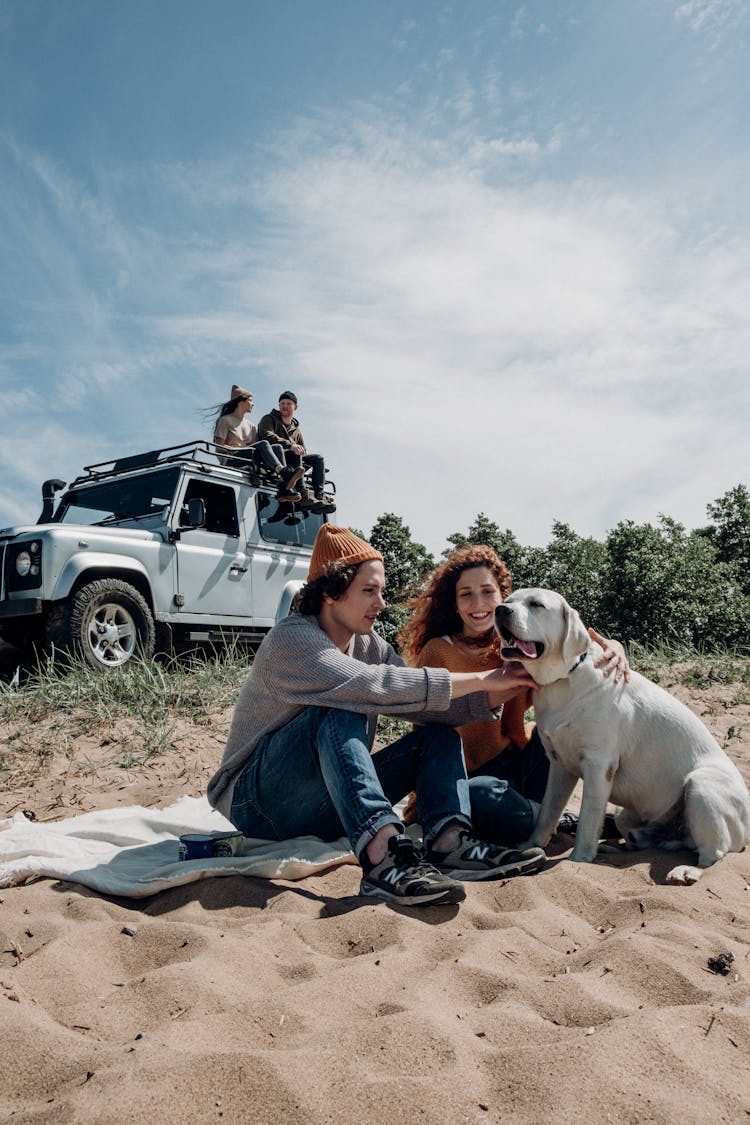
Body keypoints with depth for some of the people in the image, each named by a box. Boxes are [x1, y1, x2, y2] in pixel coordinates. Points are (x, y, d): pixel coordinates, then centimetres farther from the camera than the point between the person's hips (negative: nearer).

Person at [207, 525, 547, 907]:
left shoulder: (370, 645, 5)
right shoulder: (292, 639, -19)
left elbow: (429, 707, -5)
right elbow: (373, 686, -34)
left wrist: (499, 692, -21)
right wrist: (481, 678, -30)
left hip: (327, 807, 7)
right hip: (258, 801, -7)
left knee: (439, 734, -4)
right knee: (338, 712, -33)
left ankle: (449, 842, -28)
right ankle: (383, 855, -46)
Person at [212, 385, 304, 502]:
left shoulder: (250, 425, 27)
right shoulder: (225, 420, 7)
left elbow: (255, 445, 14)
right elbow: (219, 446, -4)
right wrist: (241, 448, -14)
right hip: (232, 460, -6)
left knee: (278, 447, -16)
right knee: (263, 444, -29)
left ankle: (284, 489, -37)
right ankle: (286, 475, -50)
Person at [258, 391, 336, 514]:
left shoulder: (296, 429, 27)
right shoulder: (269, 419, 7)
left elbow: (303, 452, 26)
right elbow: (267, 436, -15)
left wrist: (301, 451, -2)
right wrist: (290, 445, -27)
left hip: (293, 461, 7)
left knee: (318, 458, -9)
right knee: (295, 455, -33)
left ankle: (320, 495, -26)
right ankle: (303, 496, -47)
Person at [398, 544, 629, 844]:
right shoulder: (438, 652, -8)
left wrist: (611, 646, -29)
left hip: (521, 767, 4)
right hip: (470, 777, -4)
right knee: (480, 796, -39)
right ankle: (565, 824, -12)